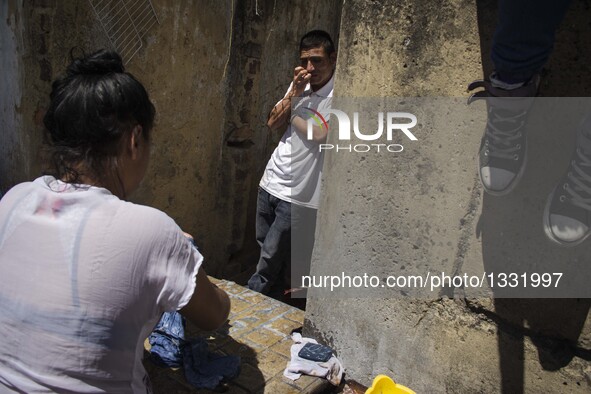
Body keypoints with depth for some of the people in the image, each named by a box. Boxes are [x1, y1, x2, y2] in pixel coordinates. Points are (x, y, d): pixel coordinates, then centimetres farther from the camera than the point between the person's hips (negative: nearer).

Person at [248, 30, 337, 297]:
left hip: (297, 195, -7)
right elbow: (273, 124, 4)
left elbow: (320, 134, -23)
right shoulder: (299, 85, 9)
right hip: (270, 182, 7)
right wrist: (293, 94, -11)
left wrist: (290, 113, -5)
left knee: (269, 263, 1)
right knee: (269, 255, 17)